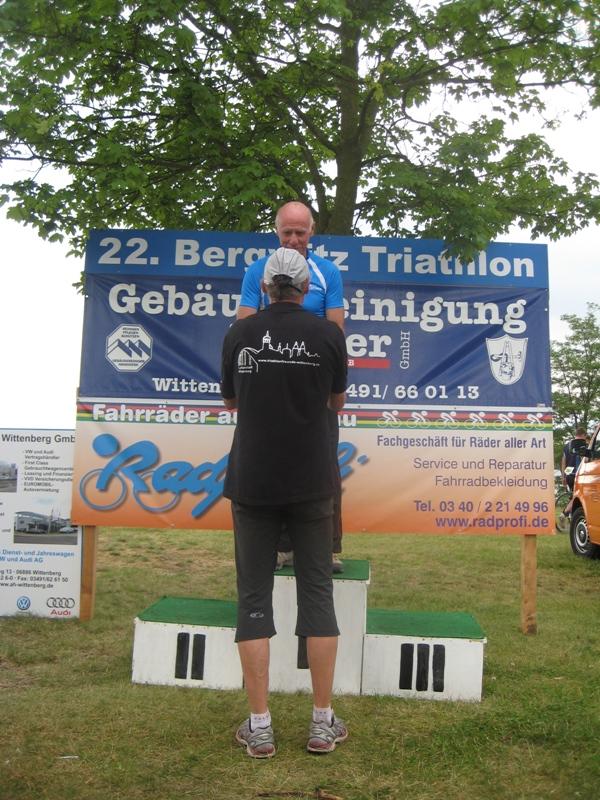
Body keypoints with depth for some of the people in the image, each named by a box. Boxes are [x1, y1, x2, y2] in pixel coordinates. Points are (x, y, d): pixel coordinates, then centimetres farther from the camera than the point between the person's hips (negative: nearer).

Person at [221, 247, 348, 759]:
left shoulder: (240, 334, 2)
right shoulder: (329, 335, 0)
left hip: (252, 481, 0)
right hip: (311, 481, 0)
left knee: (254, 596, 5)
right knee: (317, 592, 7)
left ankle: (260, 727, 7)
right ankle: (323, 724, 11)